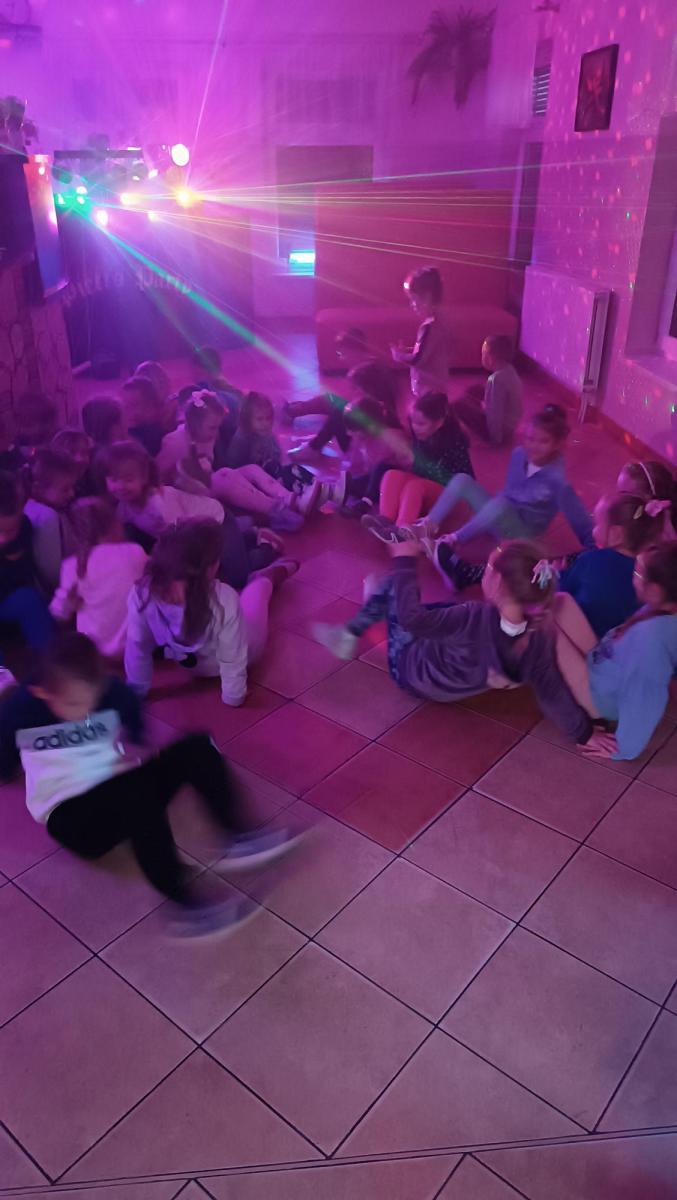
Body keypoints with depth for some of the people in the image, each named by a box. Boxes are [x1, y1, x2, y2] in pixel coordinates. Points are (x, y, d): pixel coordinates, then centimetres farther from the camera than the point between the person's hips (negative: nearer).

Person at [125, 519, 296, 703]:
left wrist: (136, 691, -3)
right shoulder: (225, 602, -46)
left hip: (192, 663, 1)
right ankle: (279, 570, 62)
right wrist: (233, 697, -11)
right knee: (260, 583, 29)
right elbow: (233, 662, -31)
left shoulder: (142, 595, -38)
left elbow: (137, 648, -22)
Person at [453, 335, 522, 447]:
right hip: (509, 424, 9)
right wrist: (486, 406, 8)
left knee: (458, 406, -7)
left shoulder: (497, 379, -29)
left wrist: (496, 439, -18)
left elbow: (495, 414, -28)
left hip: (501, 429, -9)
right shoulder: (509, 370, 0)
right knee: (472, 391, 17)